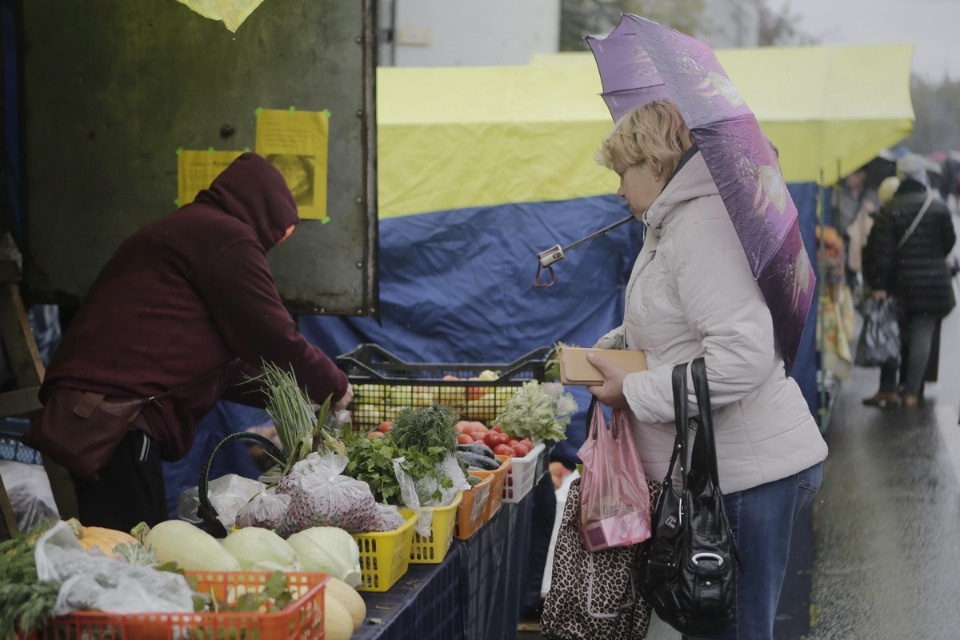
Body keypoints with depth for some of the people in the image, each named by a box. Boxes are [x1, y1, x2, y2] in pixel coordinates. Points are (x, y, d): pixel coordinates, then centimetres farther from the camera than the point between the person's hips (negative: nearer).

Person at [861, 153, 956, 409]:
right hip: (933, 283, 0)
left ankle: (888, 390, 10)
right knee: (922, 337, 3)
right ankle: (911, 393, 0)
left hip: (900, 282, 0)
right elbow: (949, 240, 6)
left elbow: (881, 250, -12)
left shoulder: (890, 210, -6)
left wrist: (879, 284, -11)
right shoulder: (938, 207, -3)